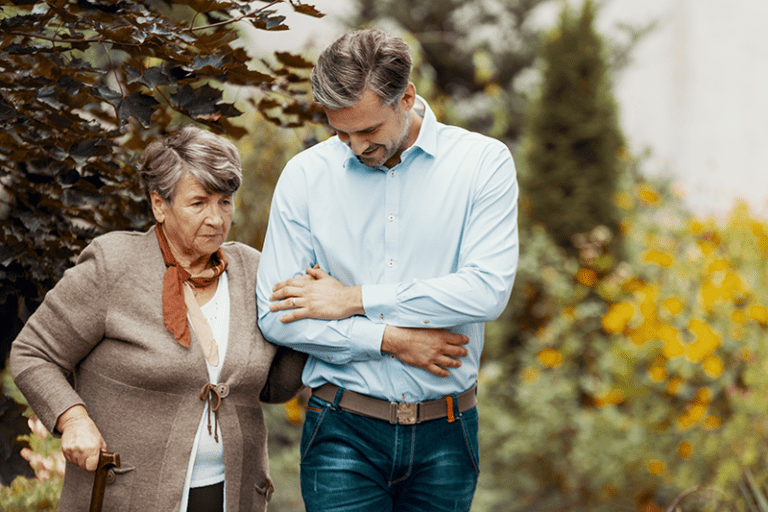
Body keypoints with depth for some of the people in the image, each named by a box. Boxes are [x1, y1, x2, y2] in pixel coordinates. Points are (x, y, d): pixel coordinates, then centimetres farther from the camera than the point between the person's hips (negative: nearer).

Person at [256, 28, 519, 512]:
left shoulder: (484, 162, -2)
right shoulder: (305, 175, 1)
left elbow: (488, 289, -13)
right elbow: (276, 316, -2)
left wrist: (355, 300, -10)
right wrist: (391, 340, -11)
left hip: (444, 435, 0)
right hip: (344, 434, 0)